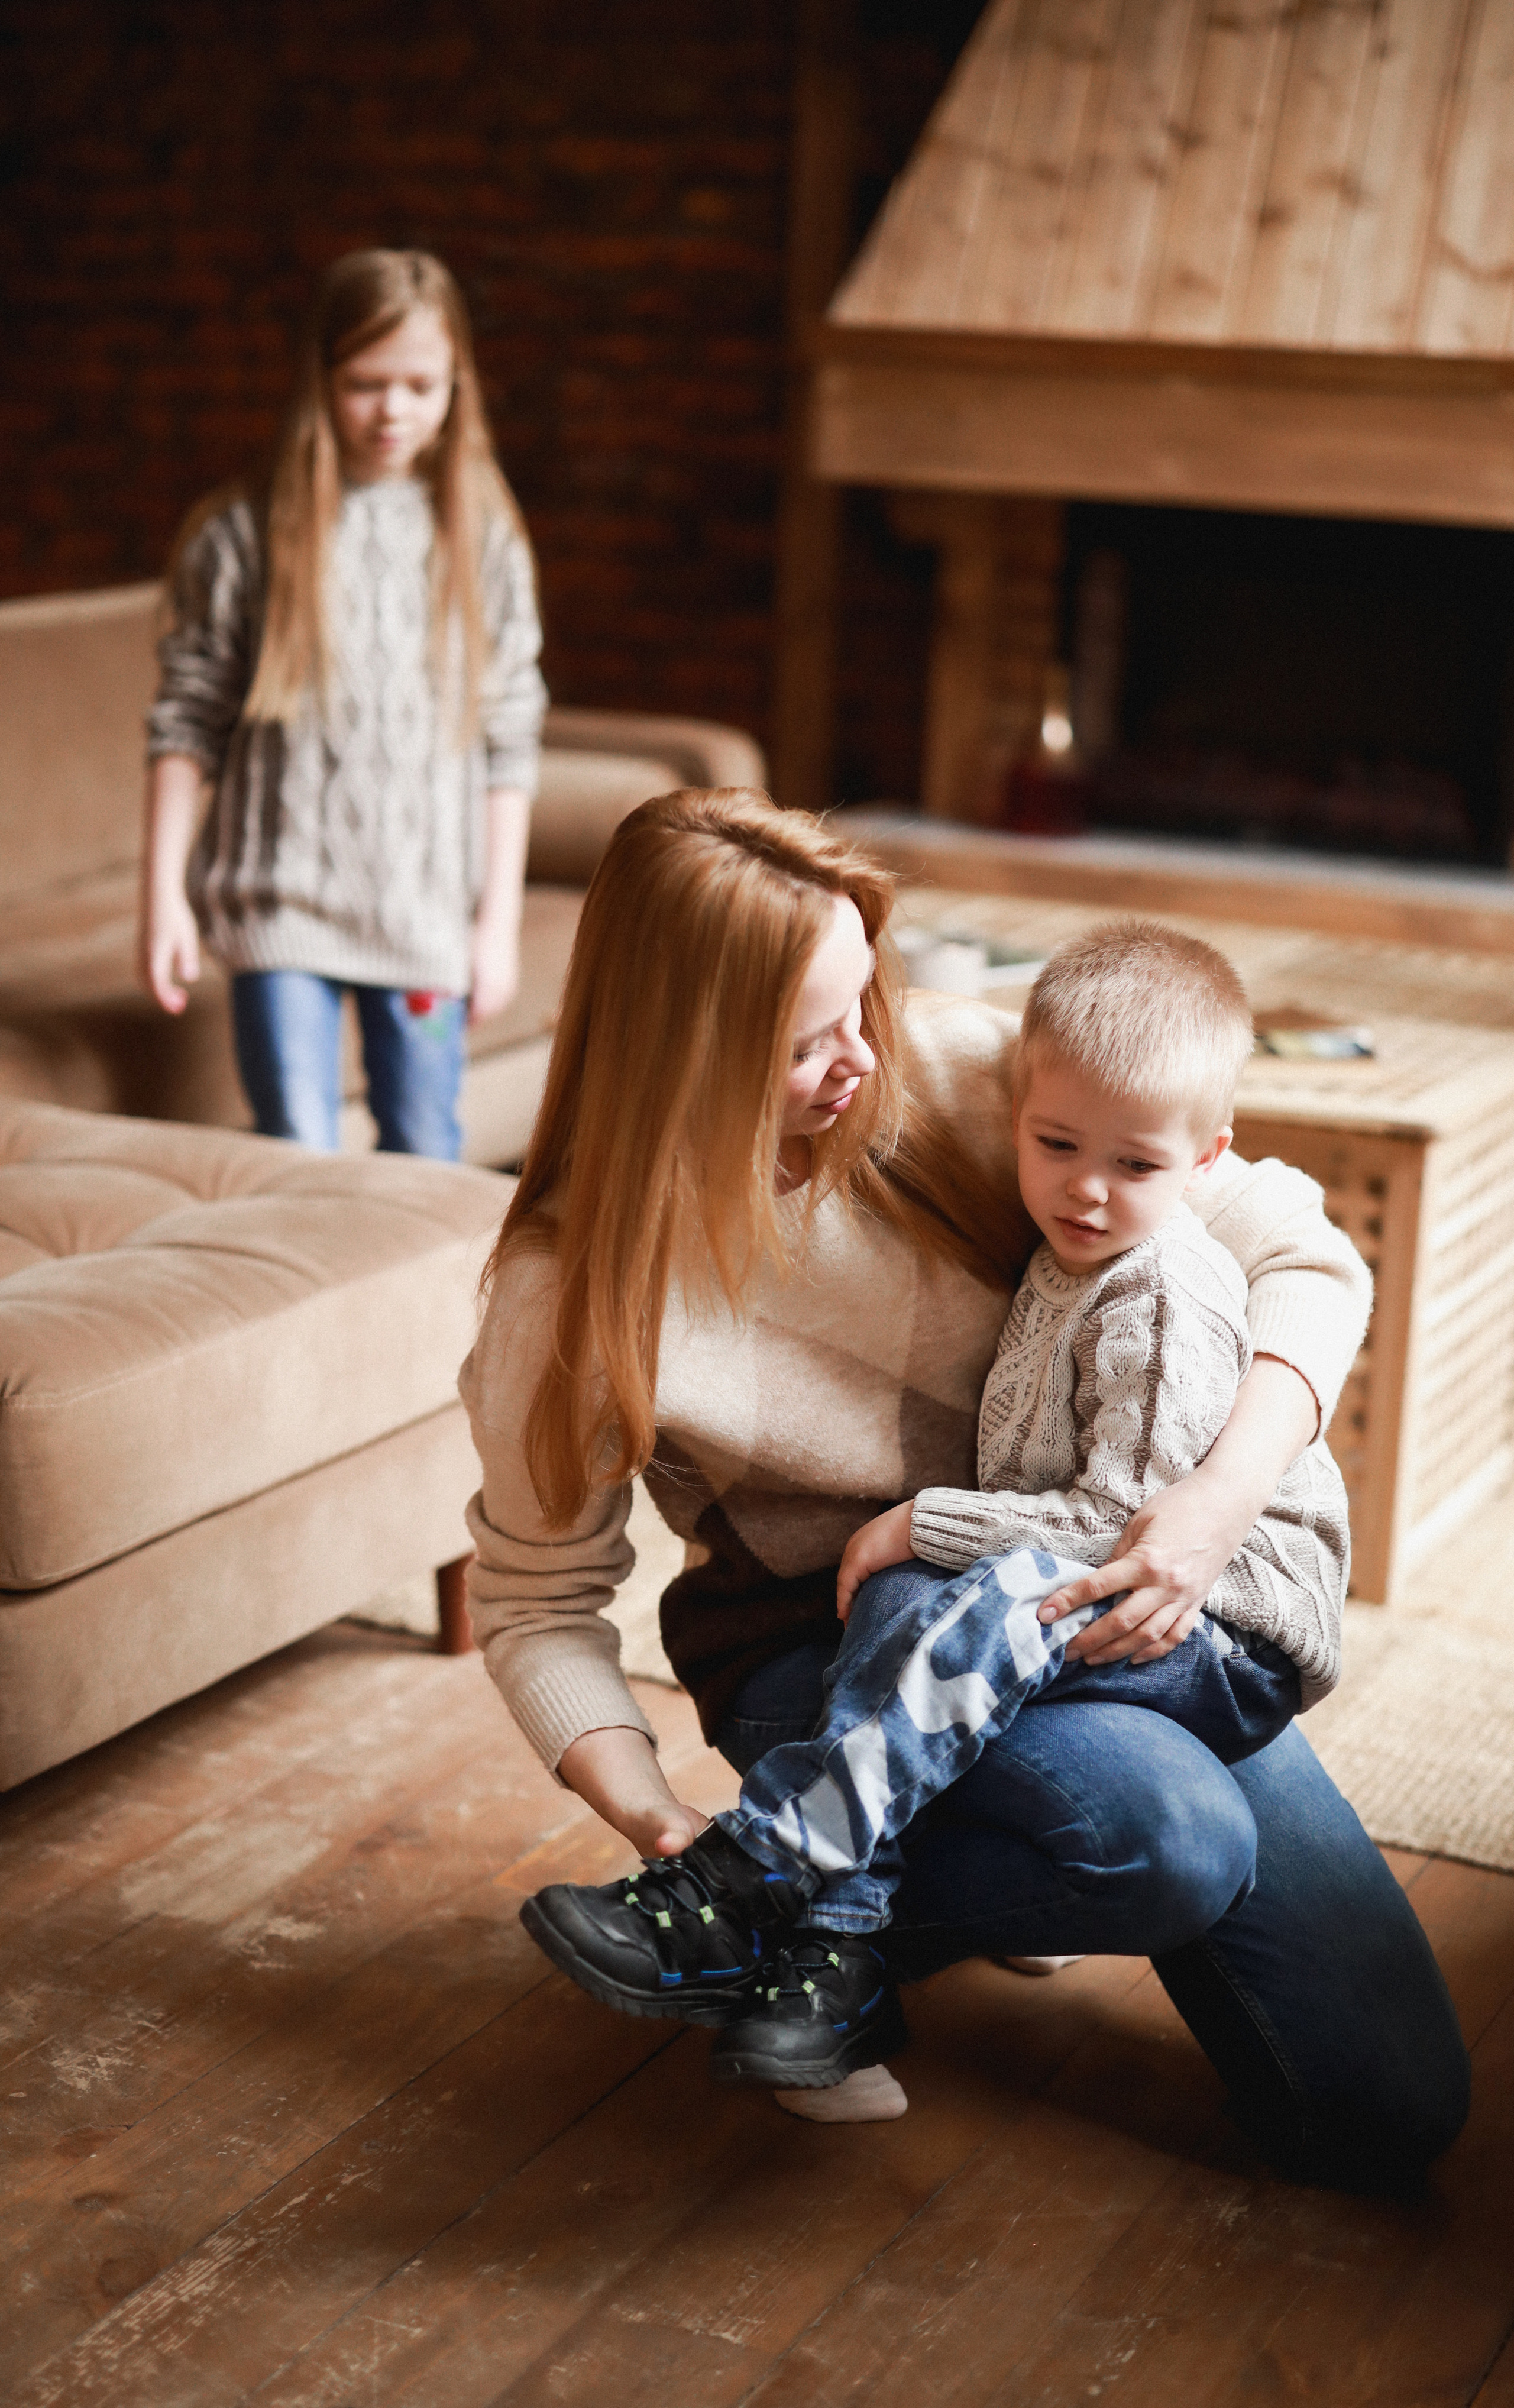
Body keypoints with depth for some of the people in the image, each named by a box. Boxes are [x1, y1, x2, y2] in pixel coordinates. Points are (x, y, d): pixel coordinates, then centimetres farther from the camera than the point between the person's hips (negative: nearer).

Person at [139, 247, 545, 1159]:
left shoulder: (484, 539, 3)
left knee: (425, 1164, 9)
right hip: (283, 904, -1)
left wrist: (500, 918, 2)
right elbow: (187, 722, 1)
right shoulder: (247, 533, -1)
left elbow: (510, 741, 5)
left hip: (429, 911, 2)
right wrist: (164, 895, -4)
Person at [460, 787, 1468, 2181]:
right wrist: (650, 1818, -23)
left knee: (1393, 2114, 0)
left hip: (1105, 1593, 4)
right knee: (1177, 1841, -36)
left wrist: (1224, 1500, -28)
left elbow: (1305, 1254, -10)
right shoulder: (579, 1289, -17)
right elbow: (537, 1599, -5)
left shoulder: (950, 1071, -13)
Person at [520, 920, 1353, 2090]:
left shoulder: (1167, 1306, -17)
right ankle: (841, 1964, -22)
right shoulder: (1067, 1256, 11)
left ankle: (734, 1895, -35)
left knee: (1007, 1605, -33)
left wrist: (927, 1523, -16)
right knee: (899, 1603, -17)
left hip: (1231, 1649, -8)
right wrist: (917, 1539, 6)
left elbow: (1118, 1523, -21)